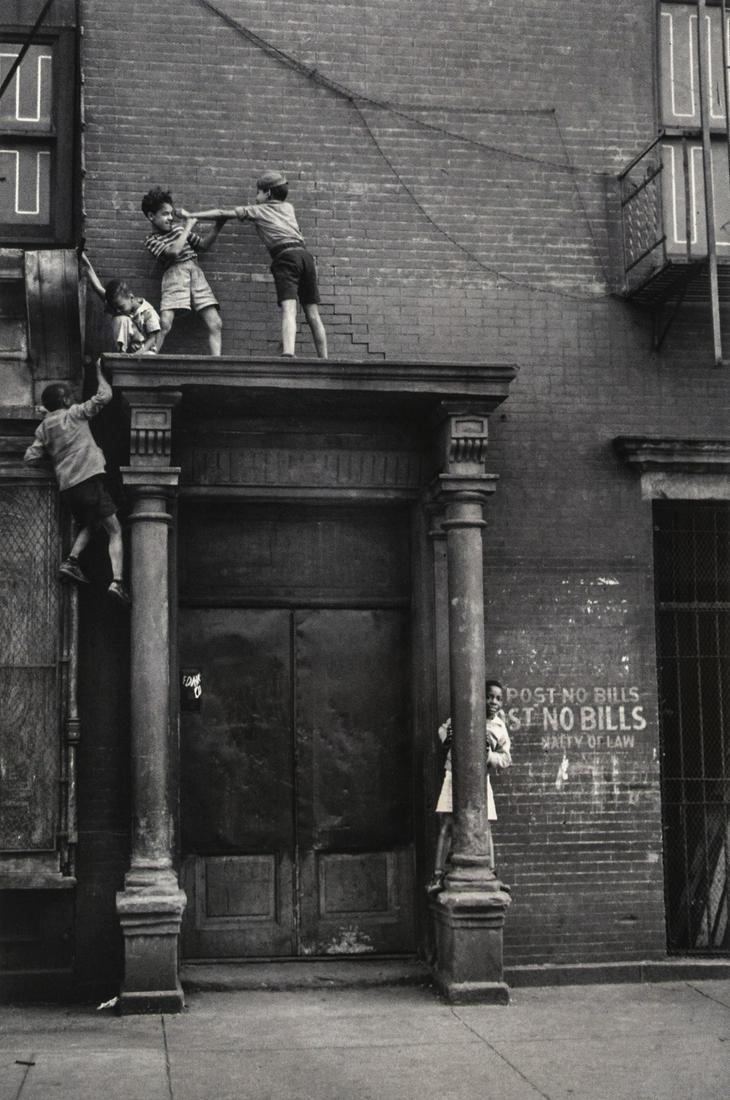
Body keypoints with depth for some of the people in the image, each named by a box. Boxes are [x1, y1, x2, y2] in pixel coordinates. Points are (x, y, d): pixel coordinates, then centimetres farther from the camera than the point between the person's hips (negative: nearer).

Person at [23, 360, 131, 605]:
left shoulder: (43, 428, 15)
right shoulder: (74, 414, 3)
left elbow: (30, 457, 13)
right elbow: (104, 396, 2)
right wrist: (99, 371, 16)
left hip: (66, 486, 6)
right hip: (89, 478, -6)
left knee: (89, 525, 29)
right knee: (115, 531, -3)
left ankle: (71, 561, 5)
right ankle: (117, 581, -19)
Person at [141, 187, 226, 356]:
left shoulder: (179, 229, 22)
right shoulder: (151, 239, 5)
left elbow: (203, 245, 29)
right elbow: (174, 251, -12)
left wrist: (217, 225, 15)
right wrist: (189, 226, -3)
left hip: (196, 272, 5)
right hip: (174, 274, -5)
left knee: (215, 325, -8)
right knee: (164, 324, -21)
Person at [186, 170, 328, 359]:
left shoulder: (257, 210, 16)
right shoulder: (288, 207, 28)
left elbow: (222, 214, 18)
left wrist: (190, 216, 25)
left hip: (285, 256, -5)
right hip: (305, 253, 5)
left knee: (288, 309, -21)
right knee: (313, 314, 6)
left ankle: (288, 355, -40)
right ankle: (324, 360, 4)